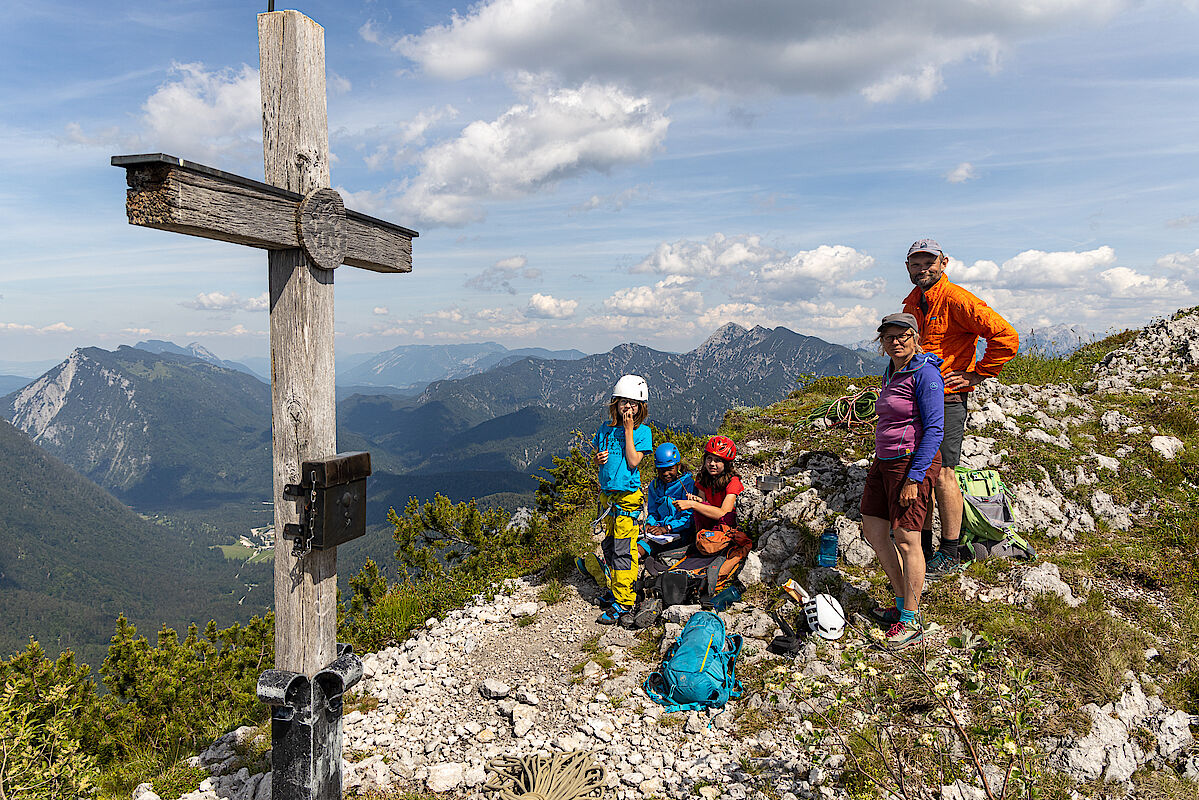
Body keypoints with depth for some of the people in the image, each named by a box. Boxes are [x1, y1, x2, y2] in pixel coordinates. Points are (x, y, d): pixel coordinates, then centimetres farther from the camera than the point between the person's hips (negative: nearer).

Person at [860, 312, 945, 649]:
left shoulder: (925, 373, -14)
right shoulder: (890, 374, 13)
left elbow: (934, 429, -18)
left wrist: (914, 477, -21)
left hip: (913, 461, -9)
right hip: (884, 460, 9)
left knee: (906, 539, -5)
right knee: (873, 530, 11)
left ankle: (911, 622, 8)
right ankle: (904, 604, 24)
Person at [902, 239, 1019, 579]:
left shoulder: (956, 300, -13)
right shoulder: (911, 304, 13)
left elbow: (1006, 336, -19)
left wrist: (976, 375, -14)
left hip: (947, 400, -8)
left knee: (943, 474, -4)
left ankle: (950, 552, 7)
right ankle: (923, 542, 24)